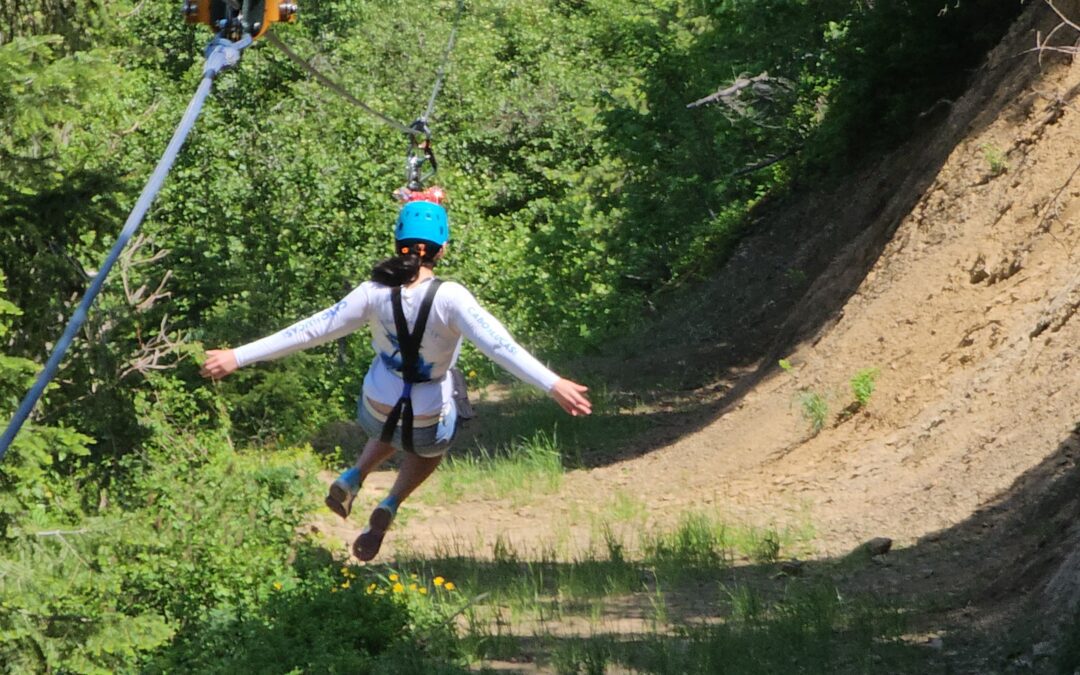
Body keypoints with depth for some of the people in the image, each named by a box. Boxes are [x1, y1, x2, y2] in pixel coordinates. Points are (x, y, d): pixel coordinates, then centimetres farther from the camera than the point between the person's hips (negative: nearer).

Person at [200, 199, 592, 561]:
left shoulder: (375, 294, -17)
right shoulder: (450, 298, -26)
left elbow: (309, 331, -14)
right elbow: (500, 346, -35)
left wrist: (237, 358, -8)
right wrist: (553, 386, -39)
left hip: (379, 409, 3)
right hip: (431, 421, -3)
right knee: (429, 449, 34)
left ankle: (352, 478, 16)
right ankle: (389, 507, 8)